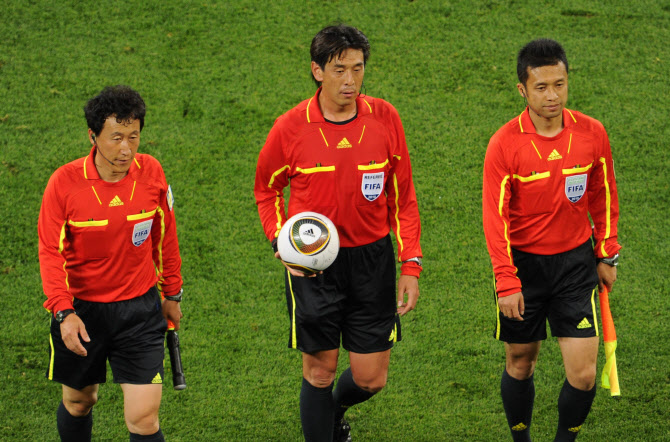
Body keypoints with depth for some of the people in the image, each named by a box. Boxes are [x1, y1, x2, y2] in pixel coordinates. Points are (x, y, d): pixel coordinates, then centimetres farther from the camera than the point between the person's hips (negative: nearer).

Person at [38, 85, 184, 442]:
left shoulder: (151, 172, -7)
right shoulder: (65, 182, -14)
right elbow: (51, 252, -10)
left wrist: (172, 294, 15)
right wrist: (64, 312, -20)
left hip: (139, 308, 1)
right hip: (81, 308, 0)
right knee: (78, 403, 18)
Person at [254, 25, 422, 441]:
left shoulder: (385, 118, -4)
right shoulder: (291, 128, -8)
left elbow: (402, 197, 4)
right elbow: (267, 189, 9)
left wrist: (411, 266, 0)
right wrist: (281, 241, -7)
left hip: (371, 258, 2)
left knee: (371, 378, 6)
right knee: (320, 370, 3)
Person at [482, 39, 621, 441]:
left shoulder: (591, 133, -6)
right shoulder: (505, 144, -14)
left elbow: (603, 196, 9)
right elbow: (495, 217, -12)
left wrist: (607, 255, 10)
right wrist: (507, 284, -15)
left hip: (575, 261, 1)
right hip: (524, 262, -1)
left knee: (583, 374, -6)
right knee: (520, 365, 11)